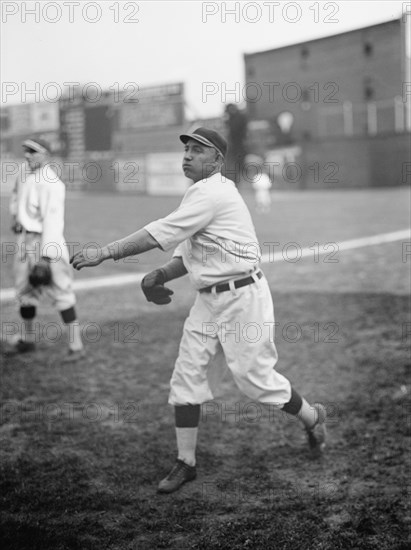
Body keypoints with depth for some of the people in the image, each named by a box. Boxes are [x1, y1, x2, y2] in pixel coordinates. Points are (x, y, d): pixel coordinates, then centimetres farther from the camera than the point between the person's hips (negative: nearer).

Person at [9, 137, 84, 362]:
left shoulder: (50, 183, -19)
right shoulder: (23, 175, 7)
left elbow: (52, 220, -23)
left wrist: (45, 255, -26)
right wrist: (15, 217, 14)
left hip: (46, 240, -9)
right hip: (25, 238, 9)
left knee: (59, 290, -8)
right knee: (24, 288, 17)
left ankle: (76, 346, -4)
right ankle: (27, 339, 33)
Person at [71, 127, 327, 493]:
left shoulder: (213, 193, -19)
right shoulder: (201, 195, 13)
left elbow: (161, 233, -26)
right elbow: (188, 252, 17)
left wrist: (104, 253, -25)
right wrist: (158, 276, 0)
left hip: (242, 297, -9)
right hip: (208, 300, 9)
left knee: (255, 377, 1)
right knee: (186, 376, 4)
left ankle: (312, 417, 28)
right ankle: (186, 463, 12)